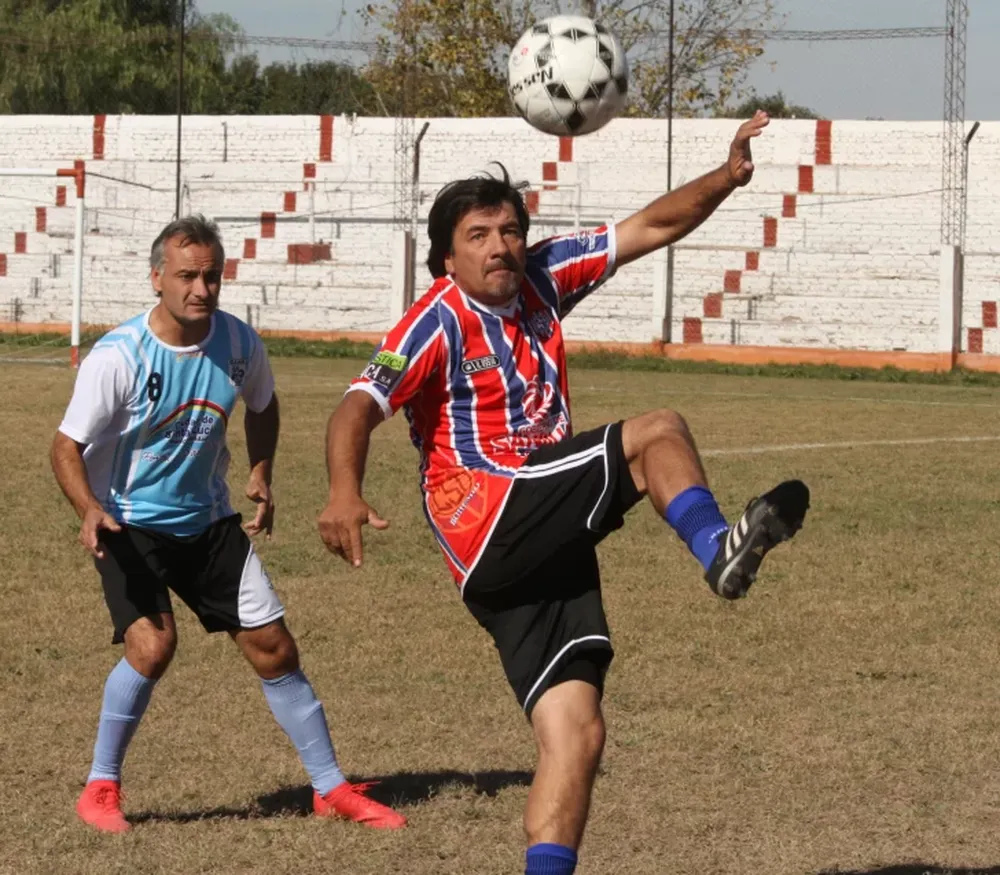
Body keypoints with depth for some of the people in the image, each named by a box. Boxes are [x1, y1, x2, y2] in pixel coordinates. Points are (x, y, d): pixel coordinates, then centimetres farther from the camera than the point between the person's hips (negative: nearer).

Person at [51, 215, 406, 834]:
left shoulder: (239, 343, -7)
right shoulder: (117, 357, -21)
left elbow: (262, 405, 16)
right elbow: (68, 445, -16)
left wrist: (262, 475, 4)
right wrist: (90, 511, -33)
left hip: (209, 521, 4)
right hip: (131, 526, -4)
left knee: (274, 647, 4)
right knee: (152, 644, -24)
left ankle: (332, 789, 19)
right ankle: (101, 788, -5)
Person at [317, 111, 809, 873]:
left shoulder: (541, 279, 10)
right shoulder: (438, 323, -9)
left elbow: (652, 227, 13)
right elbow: (361, 405, -21)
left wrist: (727, 177, -2)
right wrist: (345, 491, -40)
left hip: (547, 542, 7)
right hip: (487, 522, -7)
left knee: (575, 733, -1)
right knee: (658, 434, -15)